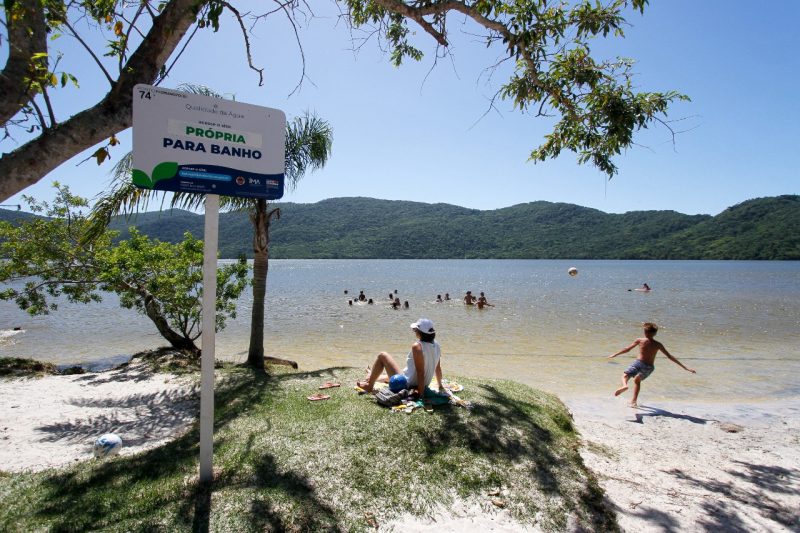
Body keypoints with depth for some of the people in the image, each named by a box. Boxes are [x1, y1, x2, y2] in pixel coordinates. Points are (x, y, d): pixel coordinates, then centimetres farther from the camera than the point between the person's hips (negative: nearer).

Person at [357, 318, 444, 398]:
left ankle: (369, 385, 15)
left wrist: (420, 392, -20)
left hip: (407, 384, -8)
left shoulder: (417, 346, -23)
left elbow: (420, 371, -25)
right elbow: (438, 368, 5)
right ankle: (374, 377, 61)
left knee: (382, 356, 3)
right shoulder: (436, 345, -1)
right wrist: (440, 385, 17)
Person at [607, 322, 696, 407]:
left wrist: (614, 354, 13)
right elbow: (669, 357, 6)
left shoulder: (640, 340, -2)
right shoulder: (658, 344, 5)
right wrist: (685, 368, 11)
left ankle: (624, 385, -26)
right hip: (649, 368, 4)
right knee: (637, 380, 28)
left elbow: (627, 349, 2)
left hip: (639, 363, -4)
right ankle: (634, 401, 31)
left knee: (625, 375, 10)